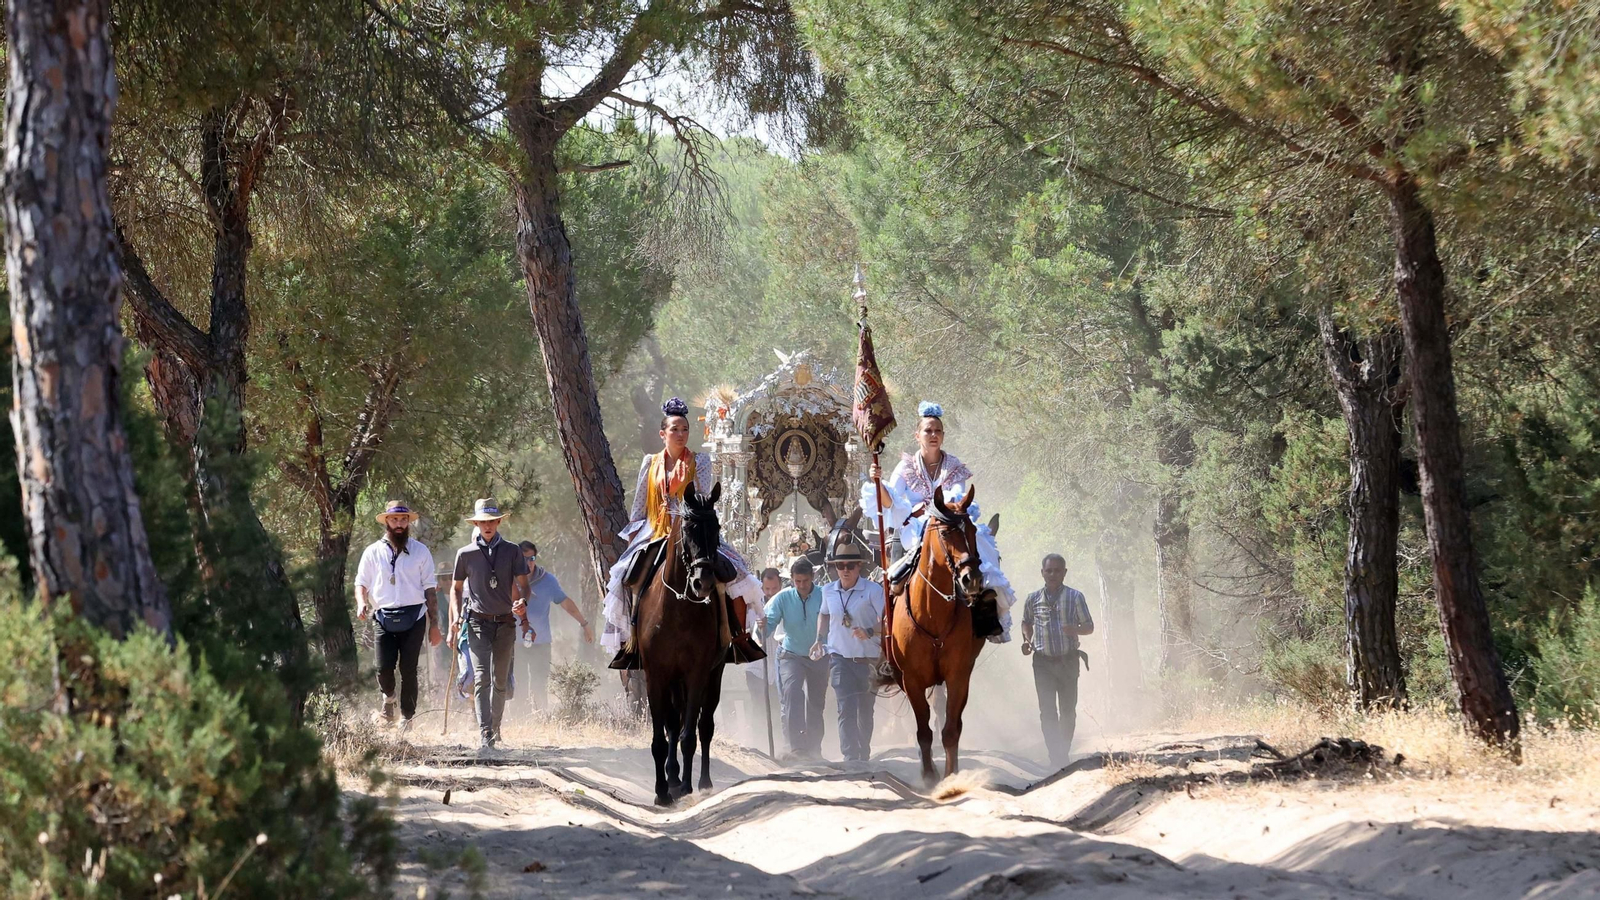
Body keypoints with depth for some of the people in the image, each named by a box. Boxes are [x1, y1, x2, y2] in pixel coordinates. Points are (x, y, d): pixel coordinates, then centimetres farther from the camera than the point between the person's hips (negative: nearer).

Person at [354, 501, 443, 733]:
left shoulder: (420, 551, 9)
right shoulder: (373, 552, 10)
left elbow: (430, 589, 9)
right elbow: (361, 583, 14)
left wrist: (434, 625, 5)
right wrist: (362, 603, -9)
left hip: (414, 618, 0)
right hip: (385, 618, 0)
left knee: (408, 670, -5)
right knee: (384, 668, -10)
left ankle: (407, 718, 7)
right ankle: (388, 699, 22)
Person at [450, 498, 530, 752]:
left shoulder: (511, 551, 5)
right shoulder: (465, 554, 4)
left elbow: (522, 583, 3)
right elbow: (456, 588, 13)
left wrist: (523, 601, -19)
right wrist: (455, 616, -2)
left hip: (505, 623, 2)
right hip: (478, 623, -2)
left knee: (501, 681, 8)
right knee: (482, 677, -15)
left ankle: (495, 730, 25)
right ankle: (486, 736, -24)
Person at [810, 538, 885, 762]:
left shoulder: (872, 591, -9)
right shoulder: (828, 591, 6)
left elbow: (887, 620, -14)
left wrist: (869, 632, -31)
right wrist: (820, 640, 15)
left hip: (868, 659, -2)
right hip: (840, 657, 2)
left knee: (865, 712, 12)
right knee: (846, 710, -12)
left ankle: (864, 757, 28)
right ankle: (850, 758, -18)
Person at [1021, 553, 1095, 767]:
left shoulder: (1075, 597, -2)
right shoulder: (1033, 599, 4)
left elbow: (1089, 627, 2)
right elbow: (1026, 623, 22)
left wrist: (1075, 630, -19)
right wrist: (1027, 640, 2)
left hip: (1068, 661, 0)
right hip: (1043, 662, 0)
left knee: (1068, 711, 8)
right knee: (1047, 711, -9)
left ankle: (1064, 754, 26)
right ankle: (1056, 758, -12)